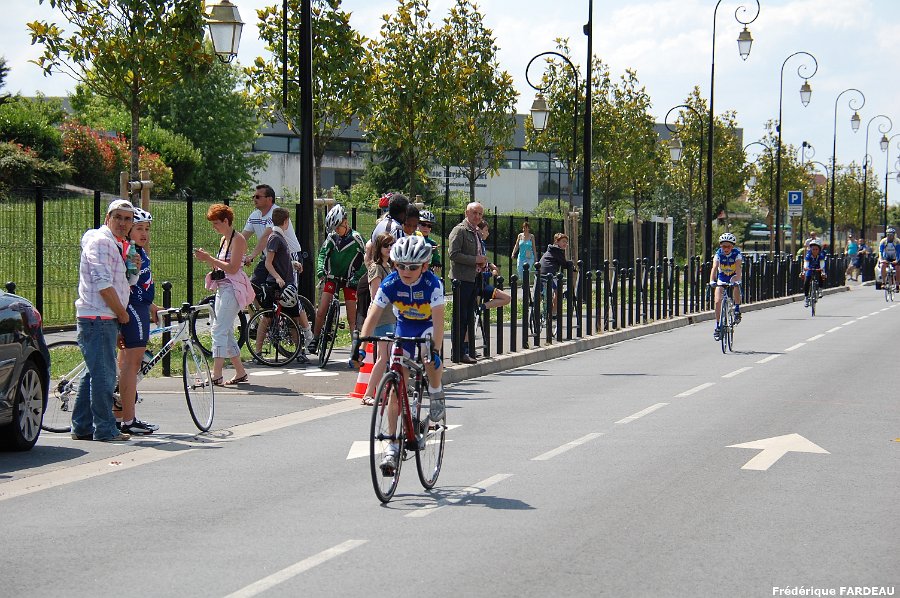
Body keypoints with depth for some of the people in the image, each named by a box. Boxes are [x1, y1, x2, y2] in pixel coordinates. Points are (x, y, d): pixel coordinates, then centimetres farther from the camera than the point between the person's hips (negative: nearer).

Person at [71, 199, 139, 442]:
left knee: (95, 373, 13)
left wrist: (134, 268, 2)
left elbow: (127, 283, 22)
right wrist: (122, 313, -10)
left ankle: (82, 428, 19)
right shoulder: (100, 241, -12)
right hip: (97, 318, -10)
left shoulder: (119, 245, 19)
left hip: (108, 319, 10)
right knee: (104, 374, -8)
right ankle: (105, 429, -5)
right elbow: (103, 284, -19)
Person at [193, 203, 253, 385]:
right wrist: (206, 258, 3)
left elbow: (232, 268, -18)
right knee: (226, 333, 11)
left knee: (219, 330, -14)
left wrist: (209, 258, -17)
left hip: (232, 290, -10)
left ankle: (216, 375, -16)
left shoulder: (238, 239, -10)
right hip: (222, 289, 10)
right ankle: (240, 372, 19)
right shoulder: (223, 240, 16)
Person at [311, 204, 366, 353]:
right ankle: (315, 339, 8)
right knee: (321, 311, -6)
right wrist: (320, 268, -15)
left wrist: (357, 276, -16)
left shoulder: (356, 238, -10)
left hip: (349, 279, -3)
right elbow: (323, 253, 3)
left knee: (352, 317, -2)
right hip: (332, 277, 3)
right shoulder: (332, 237, 1)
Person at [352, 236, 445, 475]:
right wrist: (359, 342, -39)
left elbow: (438, 318, -34)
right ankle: (393, 445, 1)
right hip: (404, 329, 3)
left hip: (429, 328, -3)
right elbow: (374, 314, -26)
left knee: (430, 357, -38)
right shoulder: (391, 283, -21)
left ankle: (437, 396, -7)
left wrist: (435, 350, -46)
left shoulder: (432, 283, -27)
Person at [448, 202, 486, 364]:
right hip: (462, 279, -9)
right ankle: (460, 352, -5)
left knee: (468, 318, 10)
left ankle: (467, 350, 14)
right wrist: (475, 260, -16)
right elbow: (454, 254, -18)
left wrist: (482, 263, 12)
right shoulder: (459, 230, -8)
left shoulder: (476, 232, 20)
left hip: (473, 279, 9)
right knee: (461, 317, -7)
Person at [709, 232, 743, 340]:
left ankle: (737, 310, -12)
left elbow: (738, 268, -34)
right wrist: (712, 281, -48)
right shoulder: (718, 254, -19)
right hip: (721, 279, 2)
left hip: (733, 277, -2)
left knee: (736, 289, -36)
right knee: (718, 301, -14)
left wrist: (737, 280, -51)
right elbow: (714, 267, -31)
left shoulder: (737, 253, -21)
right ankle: (718, 326, -4)